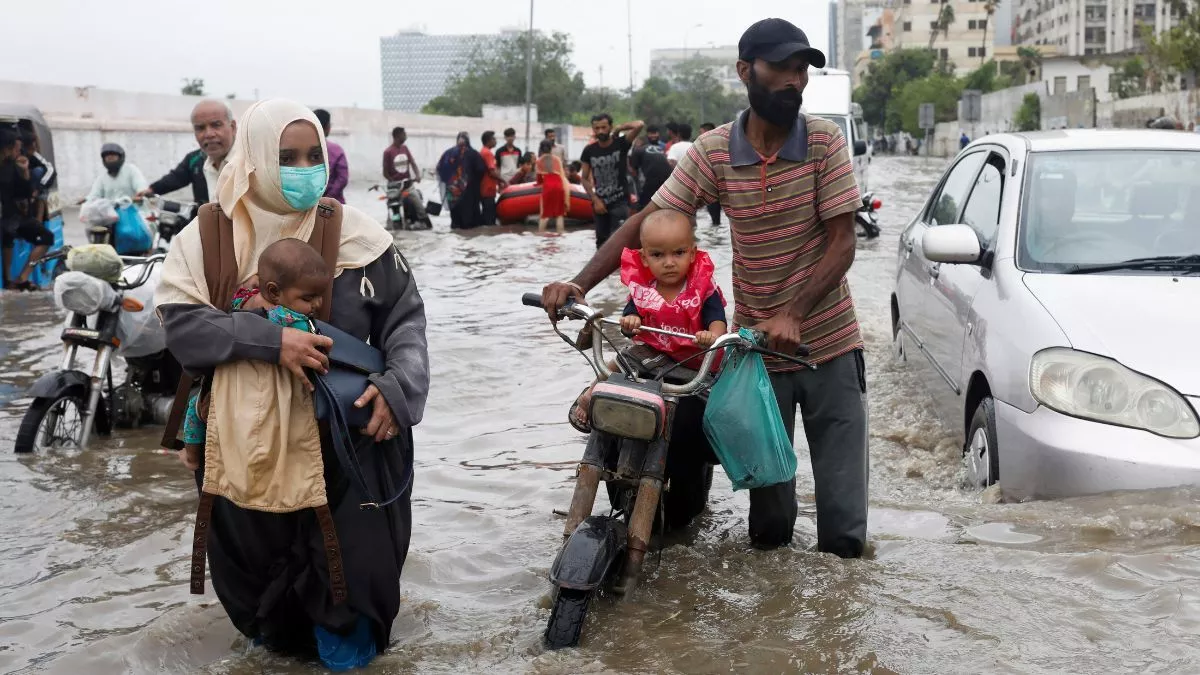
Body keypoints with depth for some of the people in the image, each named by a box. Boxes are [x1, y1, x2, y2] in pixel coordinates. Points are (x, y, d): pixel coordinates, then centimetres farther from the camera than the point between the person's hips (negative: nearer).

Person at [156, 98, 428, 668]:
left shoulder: (355, 233, -4)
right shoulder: (211, 234, -2)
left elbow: (404, 317, 0)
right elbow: (178, 318, -10)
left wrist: (398, 386, -18)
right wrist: (269, 341, -23)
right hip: (246, 437, 1)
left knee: (351, 559, 3)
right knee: (257, 555, 15)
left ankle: (347, 639, 31)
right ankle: (277, 633, 44)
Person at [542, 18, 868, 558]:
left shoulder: (825, 141, -9)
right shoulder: (713, 152, -5)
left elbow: (841, 244, -12)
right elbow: (645, 223, -4)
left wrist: (793, 315, -26)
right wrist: (579, 283, -16)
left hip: (828, 344, -1)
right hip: (757, 347, 1)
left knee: (841, 500, 3)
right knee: (767, 494, 11)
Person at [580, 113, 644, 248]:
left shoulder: (620, 143, -8)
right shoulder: (589, 151, 0)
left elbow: (639, 125, -23)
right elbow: (585, 179, 6)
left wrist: (619, 129, -9)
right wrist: (595, 200, -5)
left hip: (620, 201, -4)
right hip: (599, 202, 4)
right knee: (601, 241, 16)